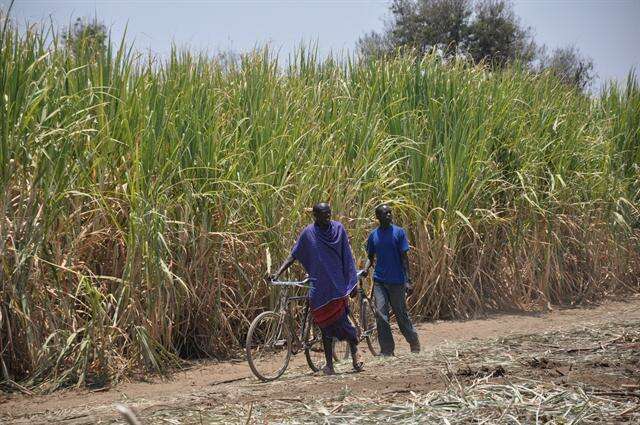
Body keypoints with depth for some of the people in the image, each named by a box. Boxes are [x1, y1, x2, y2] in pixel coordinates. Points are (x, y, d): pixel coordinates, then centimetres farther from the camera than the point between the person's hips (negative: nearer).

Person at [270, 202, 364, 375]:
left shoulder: (338, 228, 3)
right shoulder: (308, 233, 0)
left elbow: (347, 257, 7)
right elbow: (293, 256, 4)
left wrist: (353, 282, 6)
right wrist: (278, 272, -8)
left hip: (337, 285, 0)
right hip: (318, 288, 1)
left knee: (341, 321, -10)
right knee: (326, 326, 5)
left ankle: (355, 353, 8)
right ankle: (329, 364, 11)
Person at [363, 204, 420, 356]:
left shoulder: (398, 232, -3)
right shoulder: (373, 235, 6)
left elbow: (404, 258, -3)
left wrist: (408, 281, -8)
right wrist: (366, 268, -7)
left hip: (396, 281, -2)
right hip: (379, 281, 2)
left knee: (401, 314, 5)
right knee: (381, 314, -7)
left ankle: (415, 345, 23)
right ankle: (387, 350, -1)